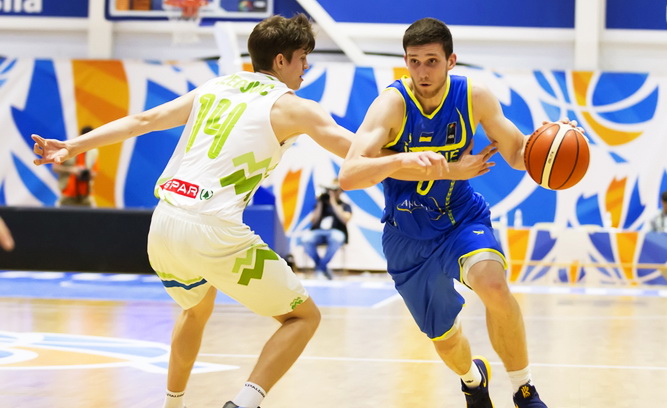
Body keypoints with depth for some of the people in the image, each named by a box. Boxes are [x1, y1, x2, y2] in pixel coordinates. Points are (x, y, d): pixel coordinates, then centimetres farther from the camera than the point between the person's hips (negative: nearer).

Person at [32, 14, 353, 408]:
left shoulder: (214, 87, 18)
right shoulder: (291, 106, 3)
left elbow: (142, 120, 16)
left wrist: (72, 146, 19)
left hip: (163, 226, 7)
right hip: (214, 233, -7)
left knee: (197, 308, 36)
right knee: (303, 316, 7)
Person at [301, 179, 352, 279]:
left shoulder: (345, 206, 17)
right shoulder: (322, 204, 22)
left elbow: (345, 219, -5)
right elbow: (313, 222, 12)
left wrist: (333, 203, -2)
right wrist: (320, 204, 6)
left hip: (335, 232, -2)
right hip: (318, 231, 2)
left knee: (336, 238, -42)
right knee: (306, 239, -34)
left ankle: (321, 266, -23)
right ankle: (323, 267, -14)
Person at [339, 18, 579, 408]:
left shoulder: (474, 96, -14)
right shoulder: (393, 104, -23)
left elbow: (517, 153, -3)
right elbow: (348, 176, -34)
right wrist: (401, 160, -53)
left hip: (462, 215, 0)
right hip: (409, 236, 0)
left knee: (494, 285, -32)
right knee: (446, 338, 14)